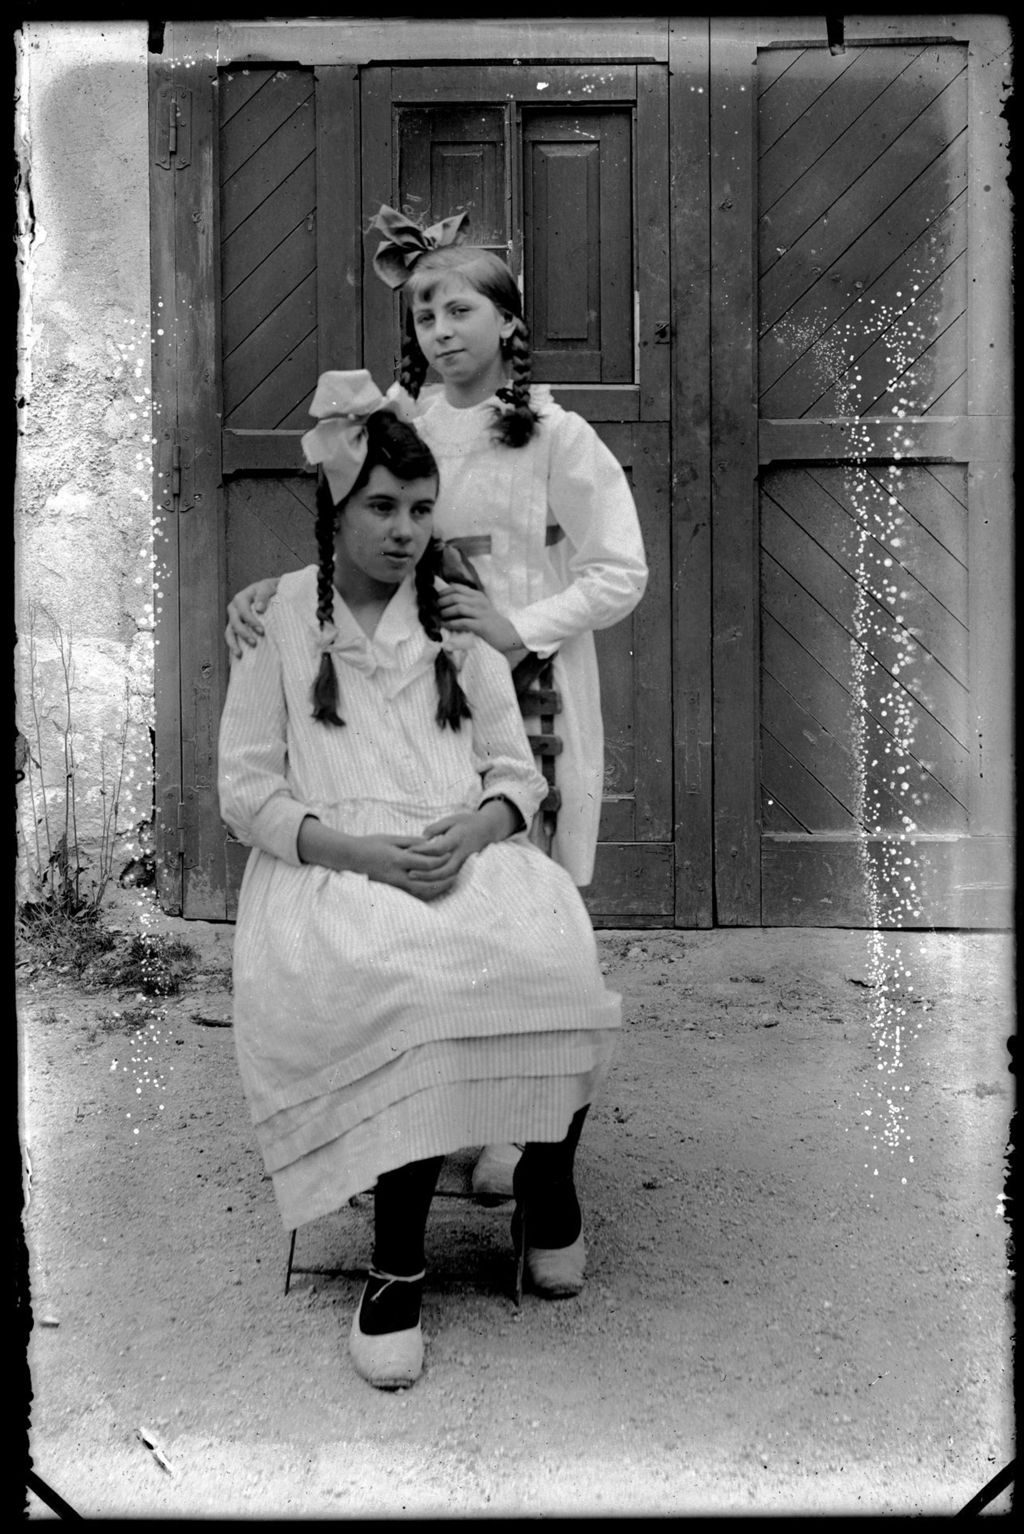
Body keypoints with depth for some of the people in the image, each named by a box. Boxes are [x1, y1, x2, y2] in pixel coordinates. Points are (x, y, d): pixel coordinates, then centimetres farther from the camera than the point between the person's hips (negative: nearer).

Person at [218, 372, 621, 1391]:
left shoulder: (458, 621, 17)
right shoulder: (280, 617, 8)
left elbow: (517, 770, 12)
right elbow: (246, 788, 2)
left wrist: (471, 832, -11)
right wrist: (359, 850, -14)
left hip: (467, 851, 3)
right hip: (328, 867, -2)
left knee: (553, 957, -30)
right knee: (400, 984, -36)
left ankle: (546, 1185, -3)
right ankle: (397, 1259, -19)